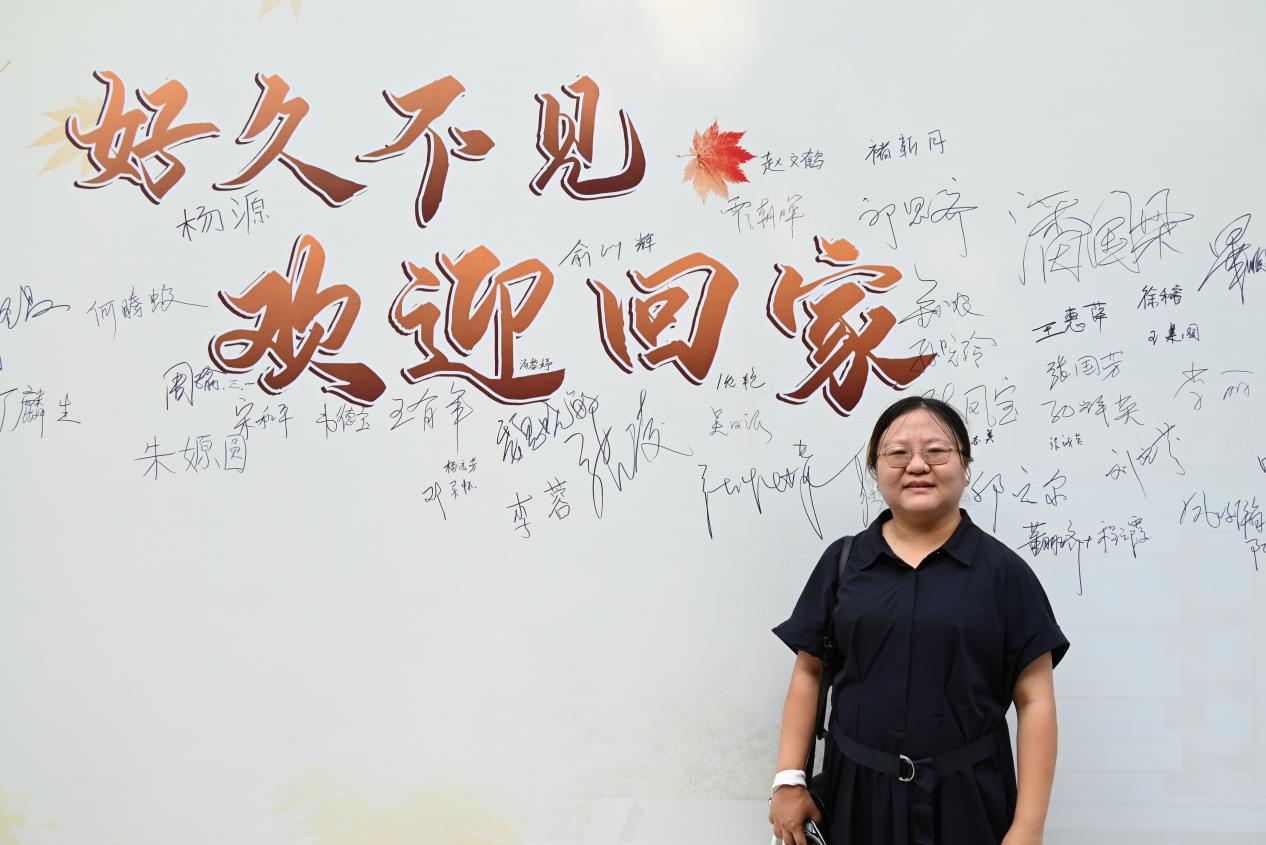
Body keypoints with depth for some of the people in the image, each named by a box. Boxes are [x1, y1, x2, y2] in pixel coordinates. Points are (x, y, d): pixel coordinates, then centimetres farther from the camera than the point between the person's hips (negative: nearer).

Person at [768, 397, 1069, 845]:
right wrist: (789, 779, -1)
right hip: (857, 794, 2)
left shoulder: (1003, 571, -3)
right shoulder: (841, 562, 4)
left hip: (966, 800, -2)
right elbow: (809, 673, 7)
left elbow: (1034, 701, -4)